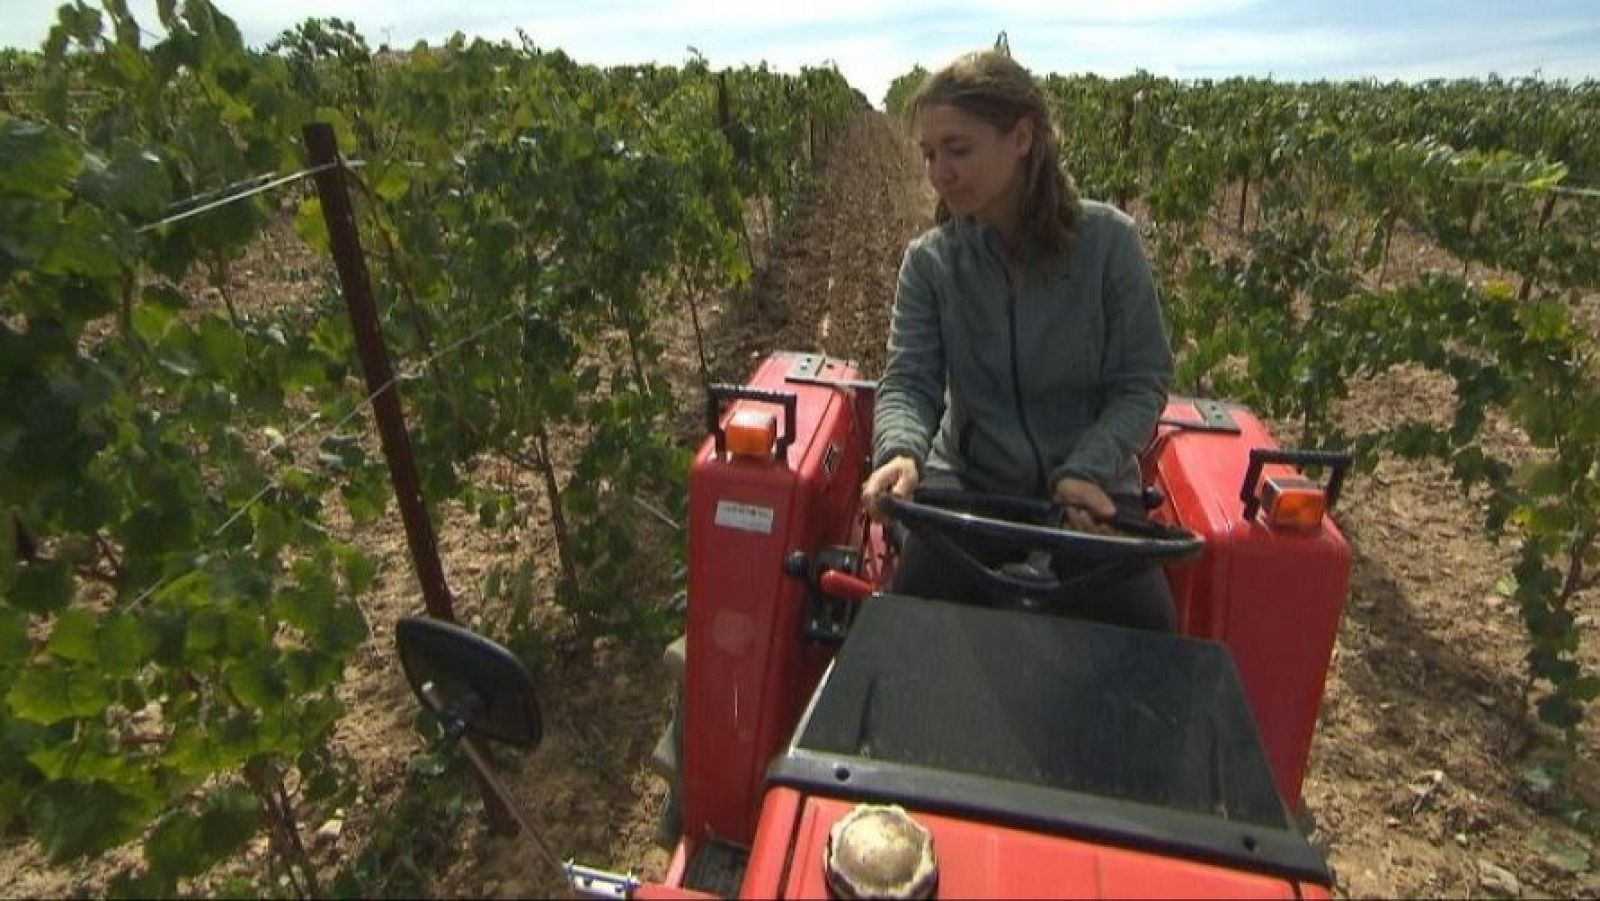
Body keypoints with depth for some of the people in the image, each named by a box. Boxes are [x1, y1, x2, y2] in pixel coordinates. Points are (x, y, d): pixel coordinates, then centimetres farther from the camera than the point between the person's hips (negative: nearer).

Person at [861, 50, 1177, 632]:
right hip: (968, 481, 1)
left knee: (1142, 628, -19)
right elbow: (909, 381, -11)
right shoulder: (929, 261, -6)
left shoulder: (1108, 240, -11)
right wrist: (901, 450, -33)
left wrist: (1086, 471, -22)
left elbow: (1144, 380, -6)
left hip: (1090, 489, 0)